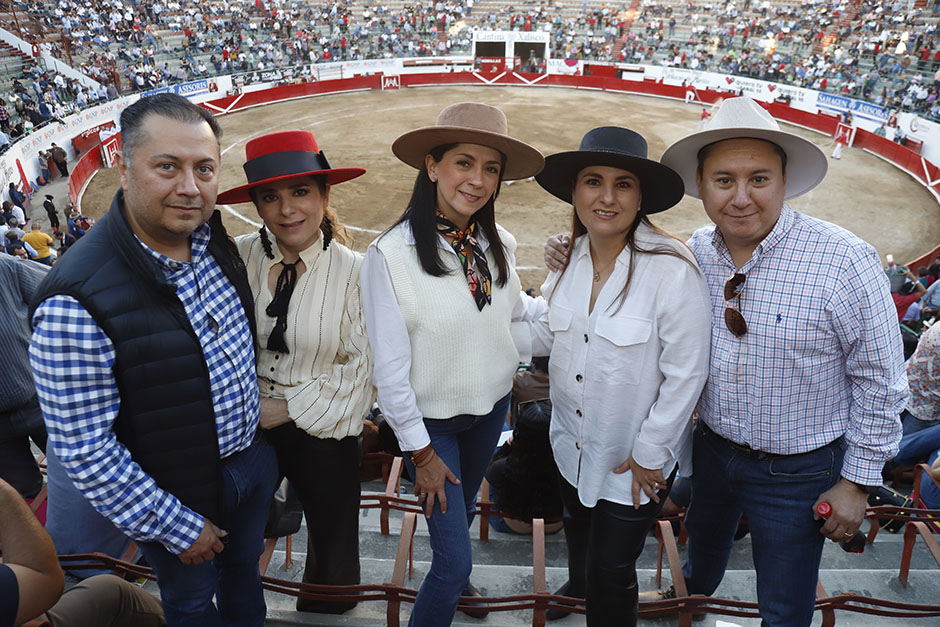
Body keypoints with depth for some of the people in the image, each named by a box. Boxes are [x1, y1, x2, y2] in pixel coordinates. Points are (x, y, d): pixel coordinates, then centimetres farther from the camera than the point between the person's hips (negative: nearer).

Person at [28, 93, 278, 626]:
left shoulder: (212, 236, -9)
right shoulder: (76, 303, -31)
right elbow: (84, 451, -24)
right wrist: (176, 530, -16)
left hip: (253, 456, 6)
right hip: (183, 496, -6)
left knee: (244, 569, 30)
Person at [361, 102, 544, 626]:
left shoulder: (500, 245, -8)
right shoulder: (391, 254, -23)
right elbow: (390, 367, -18)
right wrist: (421, 452, -13)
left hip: (492, 406, 5)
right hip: (432, 420, -5)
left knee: (465, 508, 29)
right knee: (456, 561, -1)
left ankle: (453, 579, 58)